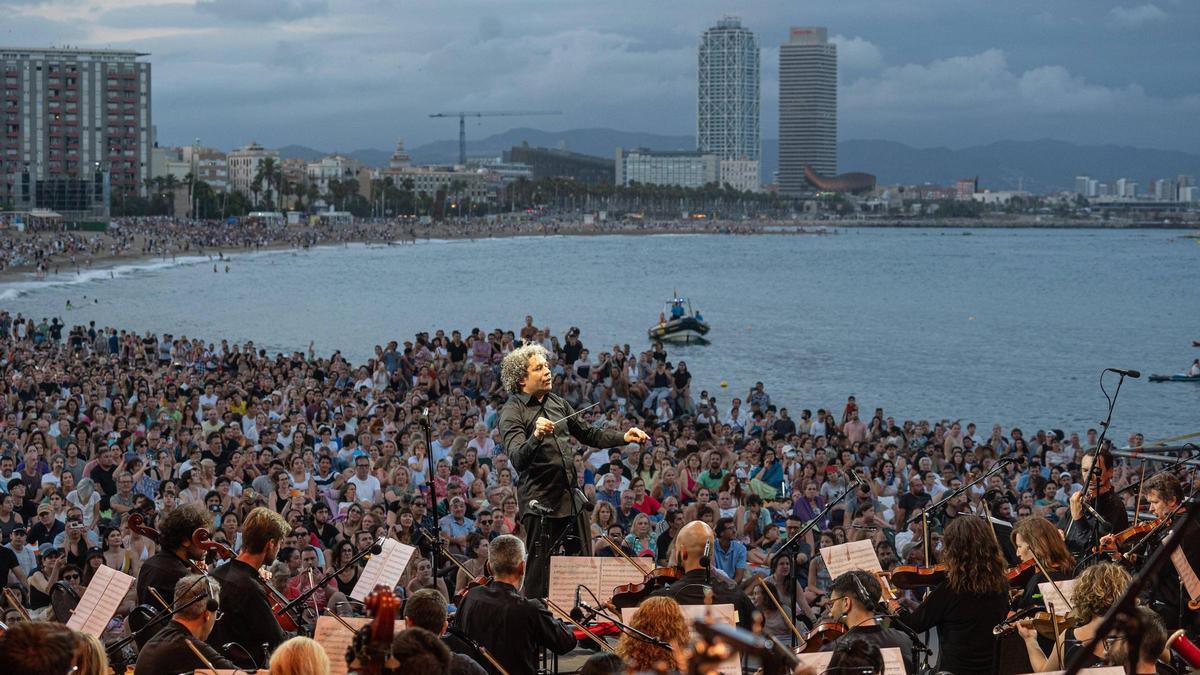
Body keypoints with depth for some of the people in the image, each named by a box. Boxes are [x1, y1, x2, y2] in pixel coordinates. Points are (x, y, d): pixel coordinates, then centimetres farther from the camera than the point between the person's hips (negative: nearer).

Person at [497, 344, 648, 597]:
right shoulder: (512, 412, -9)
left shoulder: (558, 403, 13)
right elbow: (518, 460, -22)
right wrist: (535, 437, -40)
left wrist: (624, 437, 15)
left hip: (572, 498, 7)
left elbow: (588, 434, 27)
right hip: (540, 503, -7)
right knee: (538, 575, -6)